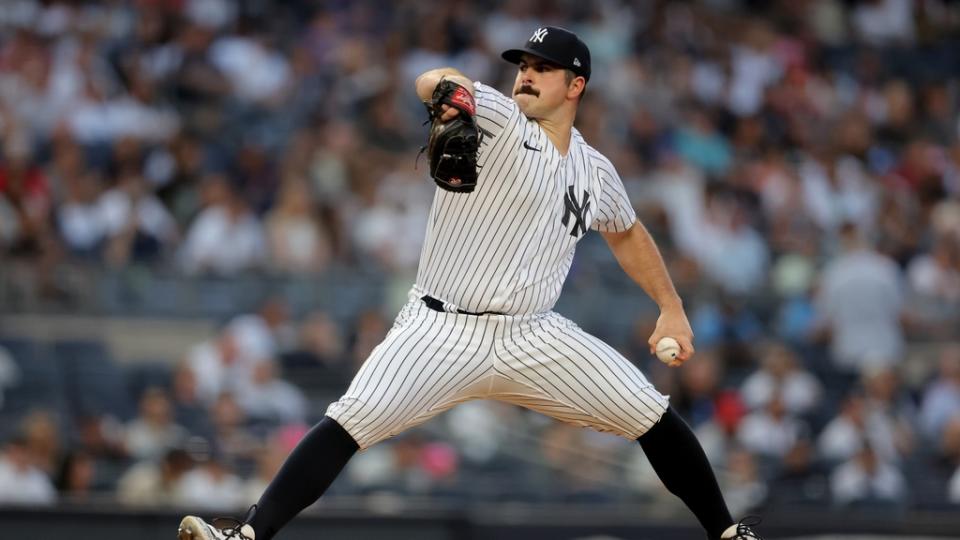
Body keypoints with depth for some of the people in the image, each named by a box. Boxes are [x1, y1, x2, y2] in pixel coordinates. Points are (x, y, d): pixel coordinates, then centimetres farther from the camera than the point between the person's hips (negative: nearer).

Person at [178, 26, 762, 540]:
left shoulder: (594, 172, 11)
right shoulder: (496, 118, -6)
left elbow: (627, 233, 31)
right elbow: (432, 84, -27)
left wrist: (672, 308, 25)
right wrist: (449, 90, -52)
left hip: (535, 336, 4)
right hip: (443, 331, -4)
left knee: (650, 413, -3)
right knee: (353, 419, -23)